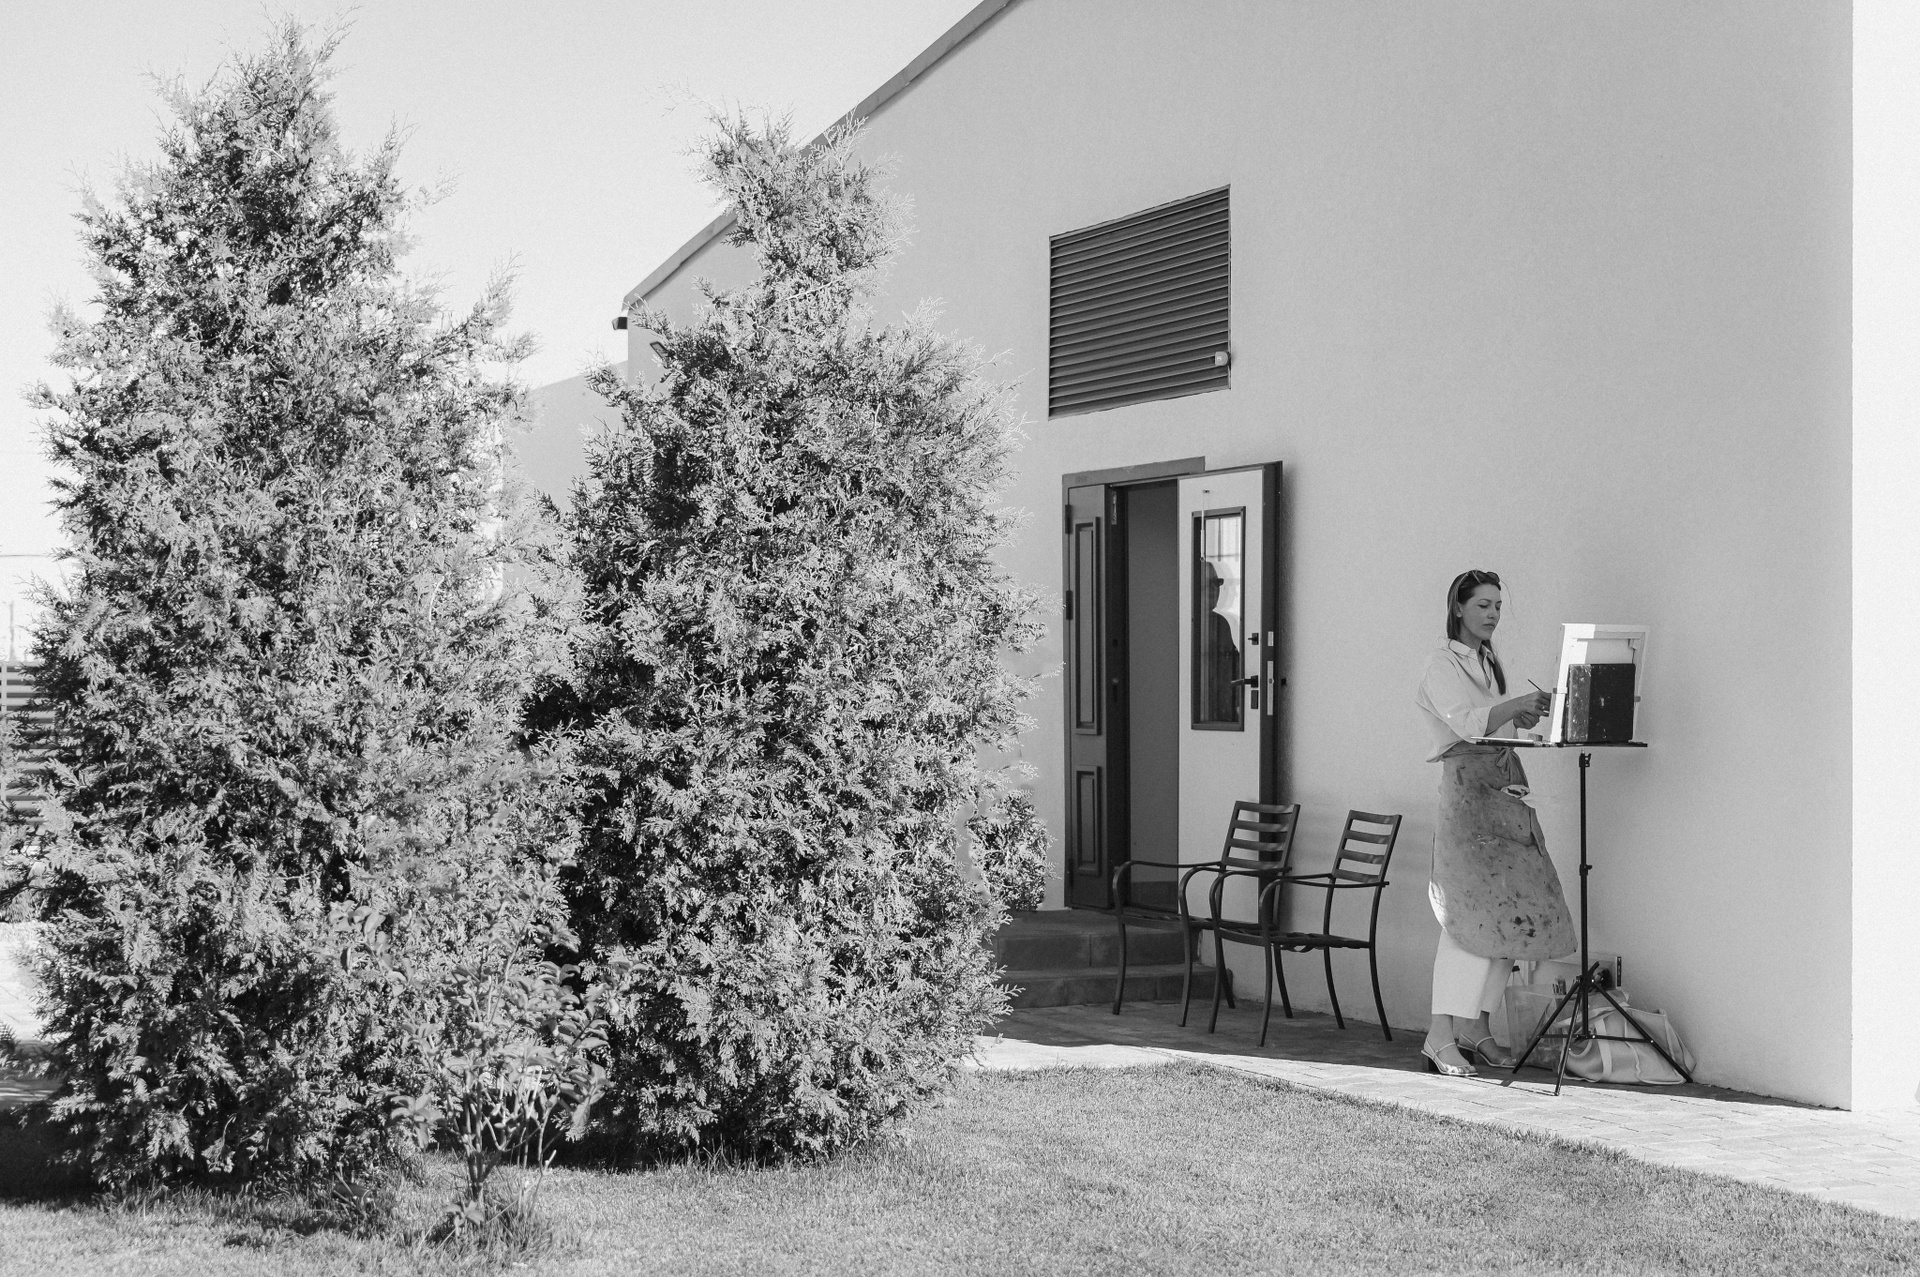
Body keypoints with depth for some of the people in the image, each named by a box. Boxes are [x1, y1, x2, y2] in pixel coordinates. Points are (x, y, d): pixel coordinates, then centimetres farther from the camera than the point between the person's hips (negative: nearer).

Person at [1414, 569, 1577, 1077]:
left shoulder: (1489, 663, 22)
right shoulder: (1444, 665, -3)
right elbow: (1468, 723, -19)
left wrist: (1525, 717, 6)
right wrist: (1521, 703, -29)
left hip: (1505, 787, 8)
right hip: (1467, 788, -8)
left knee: (1512, 904, 2)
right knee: (1471, 910, -16)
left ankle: (1475, 1025, 8)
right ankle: (1441, 1036, -16)